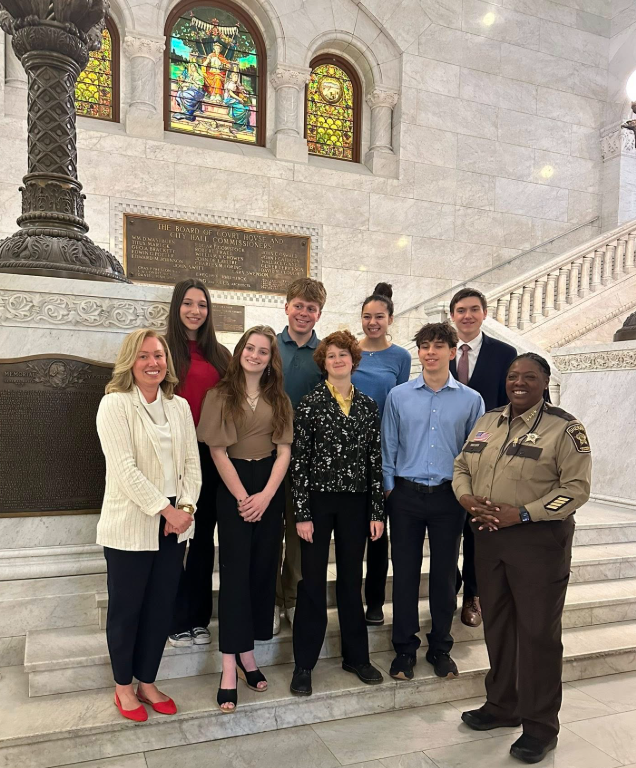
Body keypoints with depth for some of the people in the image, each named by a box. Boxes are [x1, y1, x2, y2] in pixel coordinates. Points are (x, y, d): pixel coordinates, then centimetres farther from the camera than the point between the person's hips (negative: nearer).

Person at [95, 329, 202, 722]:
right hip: (130, 526, -5)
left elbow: (192, 461, 5)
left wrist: (185, 507, -8)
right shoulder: (115, 404, -10)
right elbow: (125, 469, -18)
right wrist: (166, 510, -18)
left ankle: (148, 682, 31)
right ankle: (124, 686, 30)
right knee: (126, 609, 10)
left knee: (162, 608, 13)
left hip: (173, 526, 5)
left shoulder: (180, 406, 7)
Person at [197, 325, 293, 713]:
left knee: (264, 570, 7)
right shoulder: (220, 394, -1)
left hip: (270, 488, 4)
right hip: (233, 488, -3)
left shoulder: (279, 399, 8)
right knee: (236, 572, -4)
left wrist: (265, 496, -9)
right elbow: (218, 452, -6)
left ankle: (247, 652, 20)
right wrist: (243, 497, -10)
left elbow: (284, 451, 2)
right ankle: (230, 664, 1)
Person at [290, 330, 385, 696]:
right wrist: (302, 513, -10)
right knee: (313, 581, 5)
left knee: (352, 580, 14)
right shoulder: (311, 404, -4)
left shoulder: (368, 405, 5)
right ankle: (304, 663, 19)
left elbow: (375, 459, 5)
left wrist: (377, 511, 2)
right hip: (318, 500, -2)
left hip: (356, 503, 3)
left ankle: (356, 656, 29)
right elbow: (298, 460, -6)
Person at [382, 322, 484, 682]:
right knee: (405, 572, 7)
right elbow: (389, 446, 5)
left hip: (449, 497, 0)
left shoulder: (471, 400, 0)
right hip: (406, 494, 0)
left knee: (444, 573, 11)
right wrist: (389, 488, 2)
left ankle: (441, 648, 28)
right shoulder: (398, 396, 1)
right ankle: (405, 648, 23)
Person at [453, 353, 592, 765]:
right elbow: (462, 466, 14)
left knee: (538, 631, 4)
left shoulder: (564, 427, -9)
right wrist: (467, 498, -6)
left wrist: (523, 513, -20)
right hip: (488, 535, 6)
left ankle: (540, 726, 21)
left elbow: (576, 487, -14)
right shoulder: (488, 422, 10)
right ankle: (502, 705, 35)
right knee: (497, 624, 16)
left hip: (538, 539, -6)